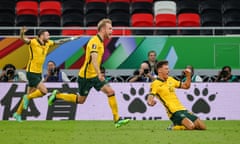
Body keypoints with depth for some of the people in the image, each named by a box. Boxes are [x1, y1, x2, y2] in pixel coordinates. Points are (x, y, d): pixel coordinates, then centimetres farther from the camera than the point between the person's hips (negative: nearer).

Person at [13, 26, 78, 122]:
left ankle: (18, 113, 22)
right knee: (44, 91, -17)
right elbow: (23, 39, -30)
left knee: (29, 95, 12)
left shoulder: (47, 43, 6)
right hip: (32, 72, -8)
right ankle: (27, 98, 3)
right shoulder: (33, 42, -14)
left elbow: (59, 42, 19)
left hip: (38, 73, 8)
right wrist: (22, 33, -52)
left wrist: (72, 38, 20)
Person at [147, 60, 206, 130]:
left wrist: (188, 76, 7)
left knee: (202, 127, 2)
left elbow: (186, 86, 25)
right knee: (191, 126, -30)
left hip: (182, 109, 7)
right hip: (174, 112, -7)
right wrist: (151, 102, -44)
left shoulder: (170, 79, 16)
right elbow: (149, 100, -20)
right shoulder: (155, 84, -7)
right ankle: (174, 127, -3)